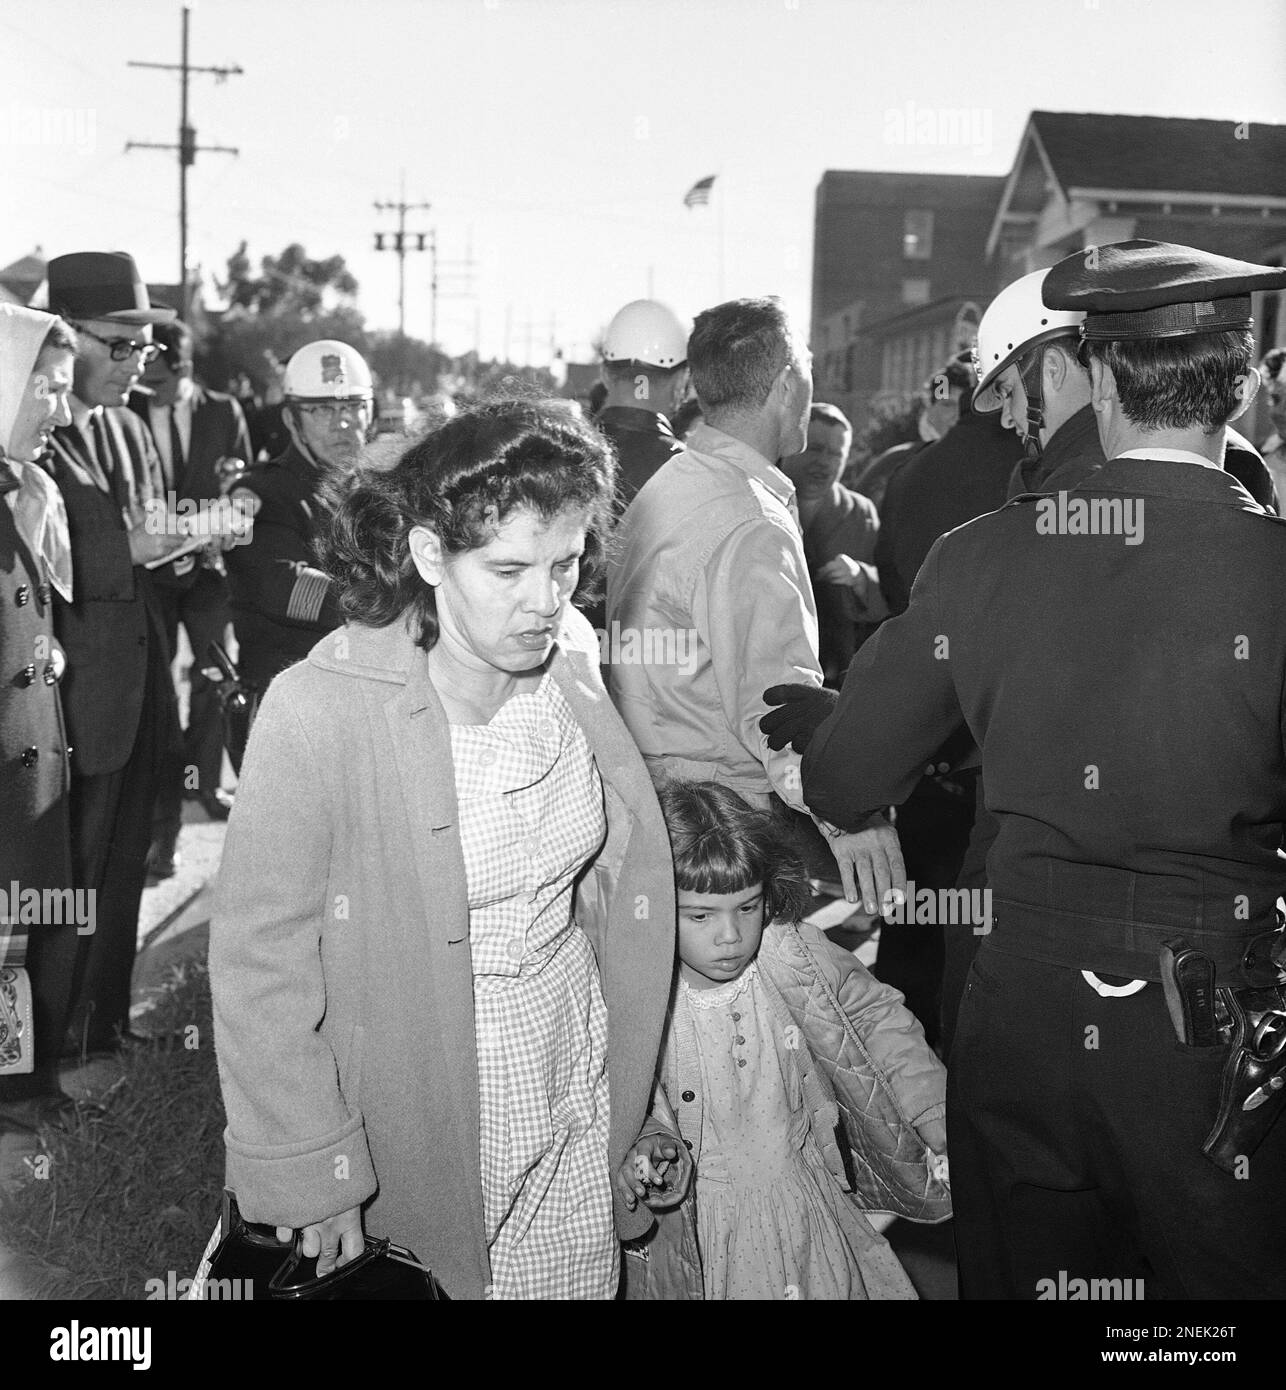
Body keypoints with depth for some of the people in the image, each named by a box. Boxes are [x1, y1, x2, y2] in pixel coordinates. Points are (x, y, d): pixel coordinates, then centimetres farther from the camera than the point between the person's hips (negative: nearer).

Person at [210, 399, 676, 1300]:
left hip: (577, 1094, 5)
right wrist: (310, 1181, -15)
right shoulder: (319, 711, -23)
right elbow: (261, 961, -17)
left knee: (581, 1284, 18)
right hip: (420, 1121, -4)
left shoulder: (570, 664, -5)